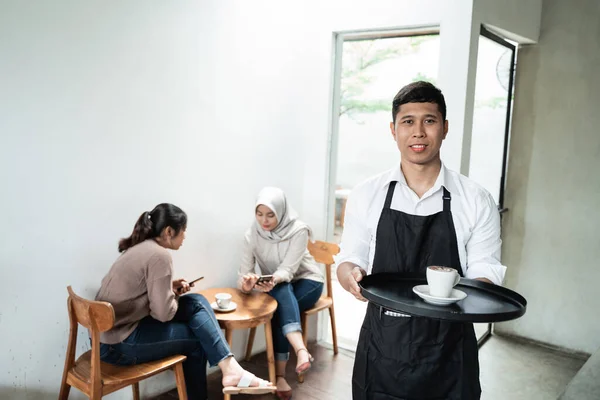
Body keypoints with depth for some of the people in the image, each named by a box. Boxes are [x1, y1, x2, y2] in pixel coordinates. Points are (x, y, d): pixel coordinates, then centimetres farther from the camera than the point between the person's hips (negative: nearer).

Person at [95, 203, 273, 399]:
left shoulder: (141, 248, 10)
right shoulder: (159, 255, -18)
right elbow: (163, 313, -18)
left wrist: (171, 289, 7)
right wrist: (175, 296, 2)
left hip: (111, 331, 8)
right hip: (118, 344, -8)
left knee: (196, 303, -1)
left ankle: (229, 368, -3)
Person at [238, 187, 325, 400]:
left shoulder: (298, 230, -23)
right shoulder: (252, 235, -15)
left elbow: (288, 270, -31)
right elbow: (243, 276, -19)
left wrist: (274, 281, -54)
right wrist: (246, 283, -44)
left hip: (307, 281, -2)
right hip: (277, 288, 2)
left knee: (279, 306, -34)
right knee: (283, 293, -36)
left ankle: (280, 375, -34)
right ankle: (301, 350, -46)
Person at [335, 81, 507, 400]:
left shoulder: (477, 201, -4)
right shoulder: (366, 195, -1)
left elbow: (485, 272, -2)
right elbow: (349, 259, 6)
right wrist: (351, 276, -17)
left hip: (447, 354, -1)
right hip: (380, 350, 1)